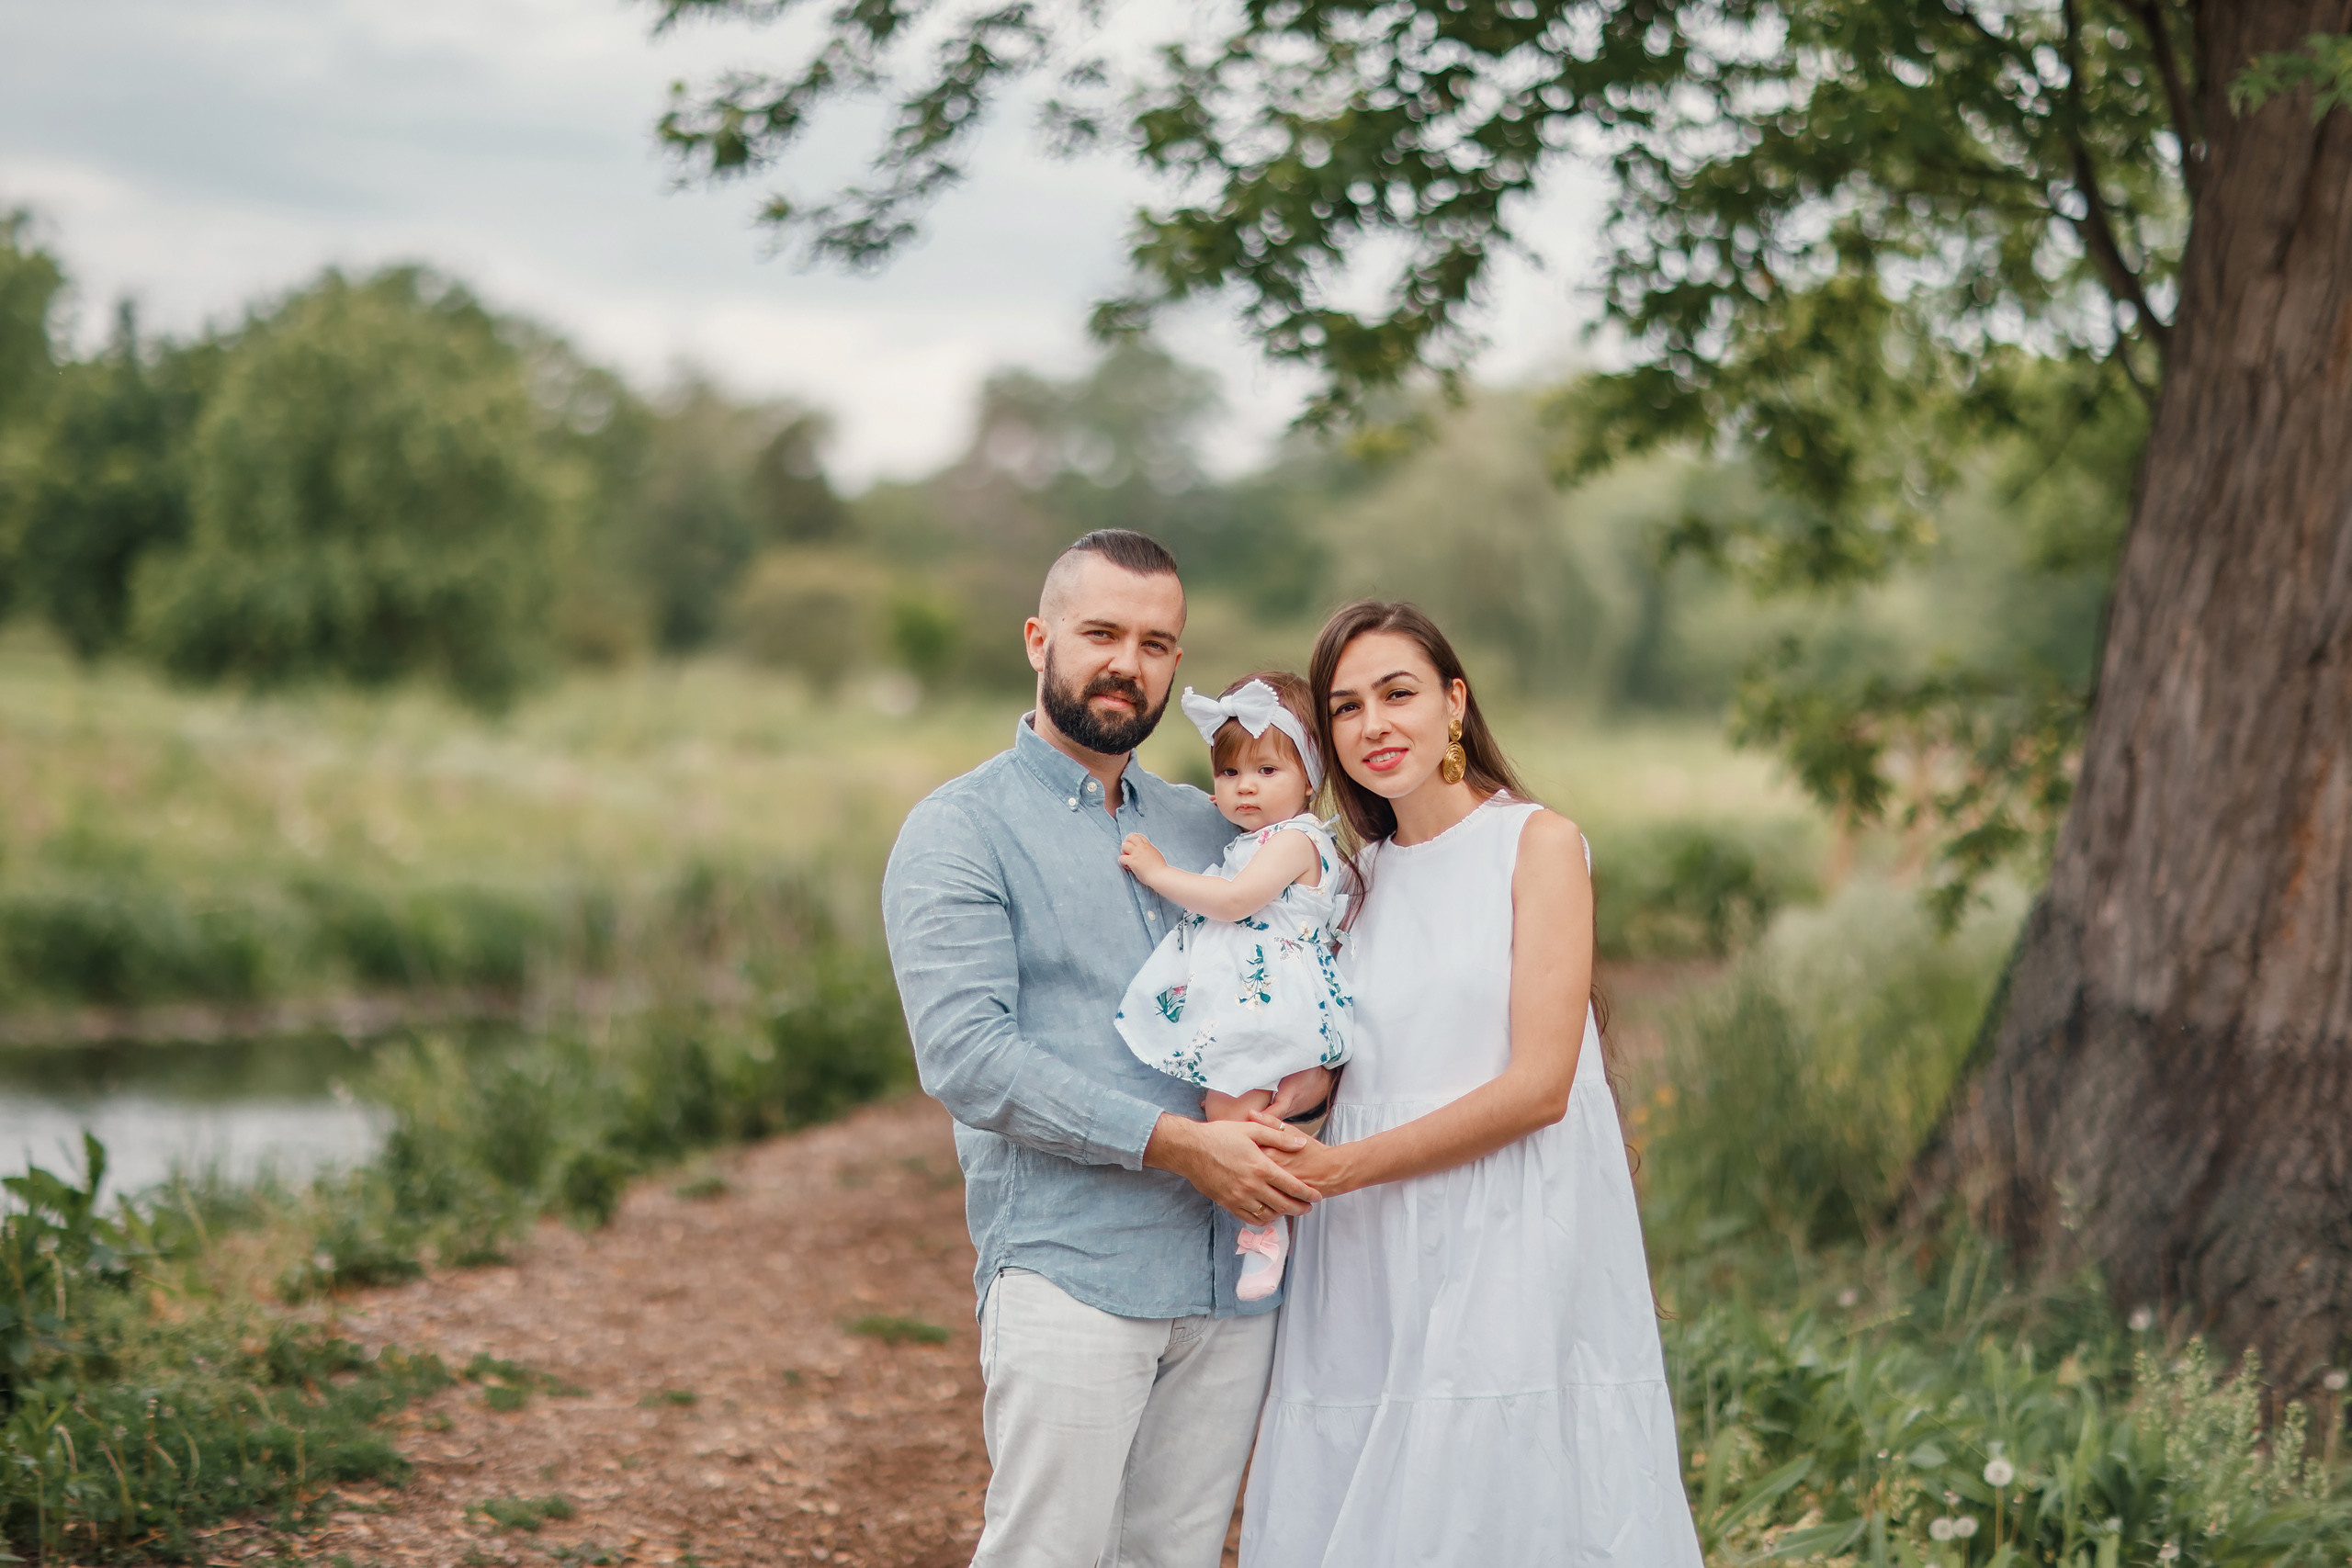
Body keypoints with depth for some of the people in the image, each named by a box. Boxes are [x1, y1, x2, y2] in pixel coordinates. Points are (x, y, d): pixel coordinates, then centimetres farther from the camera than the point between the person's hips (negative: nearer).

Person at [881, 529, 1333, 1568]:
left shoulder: (1210, 828, 18)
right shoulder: (960, 831, -1)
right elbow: (966, 1057, -12)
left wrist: (1311, 1075, -2)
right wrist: (1177, 1143, -17)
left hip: (1234, 1278, 6)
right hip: (1070, 1275, -5)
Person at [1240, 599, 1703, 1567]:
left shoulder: (1538, 843, -2)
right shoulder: (1357, 877, 15)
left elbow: (1539, 1086, -10)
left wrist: (1347, 1165, -10)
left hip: (1513, 1244, -5)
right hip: (1374, 1260, 5)